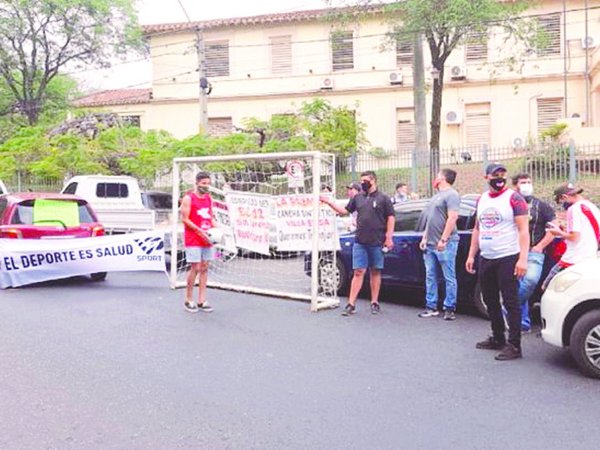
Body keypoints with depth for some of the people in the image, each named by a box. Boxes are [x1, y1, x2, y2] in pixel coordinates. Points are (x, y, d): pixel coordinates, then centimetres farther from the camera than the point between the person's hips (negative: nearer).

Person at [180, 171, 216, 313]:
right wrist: (200, 231, -17)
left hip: (207, 239, 6)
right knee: (195, 268, -6)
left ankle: (202, 301, 10)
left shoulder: (209, 198, 13)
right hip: (193, 240, -6)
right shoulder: (188, 198, -6)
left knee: (204, 268, 5)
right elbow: (184, 219, -10)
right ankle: (188, 300, 7)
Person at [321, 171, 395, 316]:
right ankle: (351, 304, -1)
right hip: (360, 242, 3)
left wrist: (389, 238, -9)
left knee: (375, 272, 9)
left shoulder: (383, 198, -1)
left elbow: (390, 218, -3)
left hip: (377, 243, -3)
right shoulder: (357, 198, 11)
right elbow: (344, 211, 18)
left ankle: (375, 303, 18)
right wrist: (329, 202, 9)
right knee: (358, 273, 0)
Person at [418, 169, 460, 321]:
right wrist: (424, 238, 17)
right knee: (430, 277, 9)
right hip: (430, 244, 9)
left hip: (445, 244, -9)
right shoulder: (436, 196, 21)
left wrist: (443, 240, -21)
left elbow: (452, 218, -18)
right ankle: (431, 307, 14)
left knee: (449, 278, -2)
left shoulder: (451, 195, -8)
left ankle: (449, 308, 3)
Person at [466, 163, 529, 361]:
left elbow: (524, 230, -12)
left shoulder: (514, 198, -7)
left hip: (507, 258, -7)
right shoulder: (481, 199, 13)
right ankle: (498, 338, 27)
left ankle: (514, 346, -1)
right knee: (490, 301, 14)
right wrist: (471, 255, 14)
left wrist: (523, 259, -21)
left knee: (511, 303, -5)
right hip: (485, 259, 7)